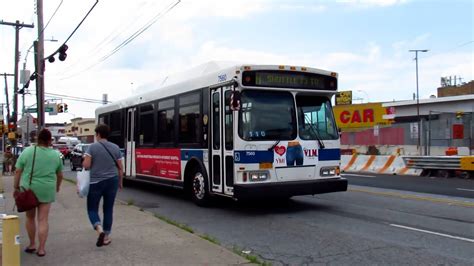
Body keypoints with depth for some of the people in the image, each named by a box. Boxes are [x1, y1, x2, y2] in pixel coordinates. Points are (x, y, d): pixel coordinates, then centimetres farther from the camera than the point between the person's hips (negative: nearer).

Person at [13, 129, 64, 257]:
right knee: (43, 220, 3)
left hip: (28, 189, 0)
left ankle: (32, 244, 24)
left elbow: (18, 171, -4)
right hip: (46, 190, 0)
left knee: (30, 217, 17)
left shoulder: (27, 151, -4)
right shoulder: (56, 155, 1)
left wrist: (16, 186, 6)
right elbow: (60, 175, 10)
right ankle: (41, 249, 3)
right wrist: (57, 187, 25)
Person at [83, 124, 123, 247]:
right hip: (112, 181, 3)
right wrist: (120, 182, 16)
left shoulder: (92, 147, -8)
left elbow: (86, 165, -14)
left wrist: (83, 163, 9)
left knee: (92, 208, 10)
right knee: (108, 209, 13)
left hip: (95, 182, -3)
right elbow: (120, 168, 5)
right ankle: (106, 237, 16)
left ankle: (99, 229, -15)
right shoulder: (116, 148, 2)